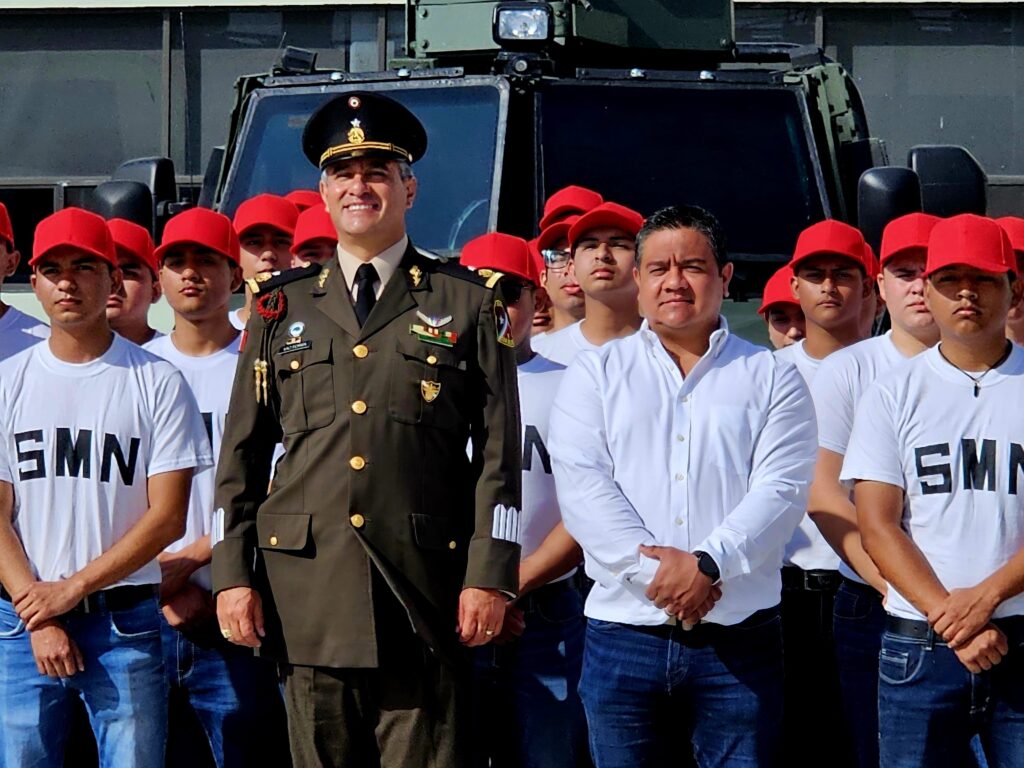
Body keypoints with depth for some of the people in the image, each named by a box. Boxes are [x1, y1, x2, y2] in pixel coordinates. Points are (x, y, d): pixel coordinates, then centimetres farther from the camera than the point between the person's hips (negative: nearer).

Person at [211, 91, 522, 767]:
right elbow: (242, 453, 13)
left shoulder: (470, 302, 7)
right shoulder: (282, 306, 13)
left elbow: (499, 452, 3)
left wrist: (489, 575, -5)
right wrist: (233, 573, 4)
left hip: (425, 598, -2)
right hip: (308, 591, 2)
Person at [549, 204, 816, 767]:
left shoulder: (770, 377, 10)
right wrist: (654, 568, -15)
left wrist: (707, 563, -17)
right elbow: (581, 488, -2)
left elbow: (781, 489, -3)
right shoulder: (595, 374, 11)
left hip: (740, 639, -1)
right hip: (623, 638, 1)